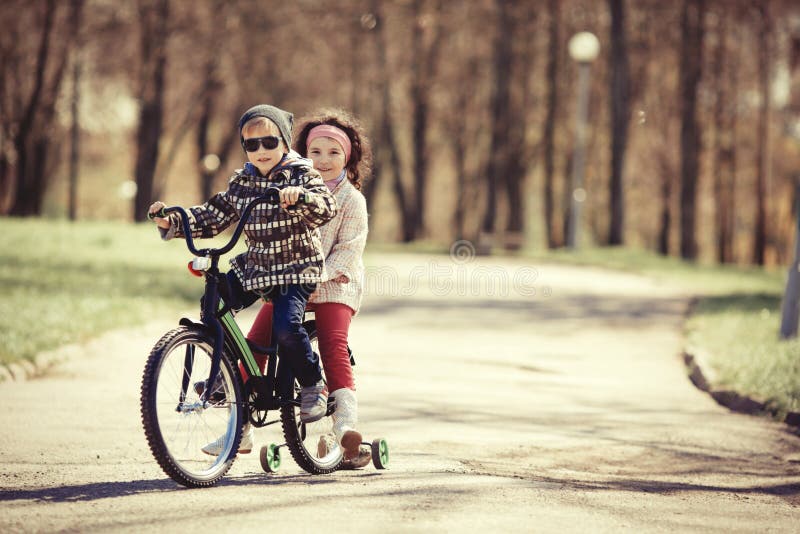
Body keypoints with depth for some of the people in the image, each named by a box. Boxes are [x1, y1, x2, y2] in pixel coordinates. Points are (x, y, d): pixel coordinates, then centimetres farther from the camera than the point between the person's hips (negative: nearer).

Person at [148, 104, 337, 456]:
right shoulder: (241, 183, 7)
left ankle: (313, 387, 1)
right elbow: (210, 219, 7)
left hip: (296, 269, -6)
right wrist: (172, 221, -7)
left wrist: (300, 198, -45)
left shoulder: (300, 174, -7)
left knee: (286, 326, -27)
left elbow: (326, 208, -25)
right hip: (253, 268, 6)